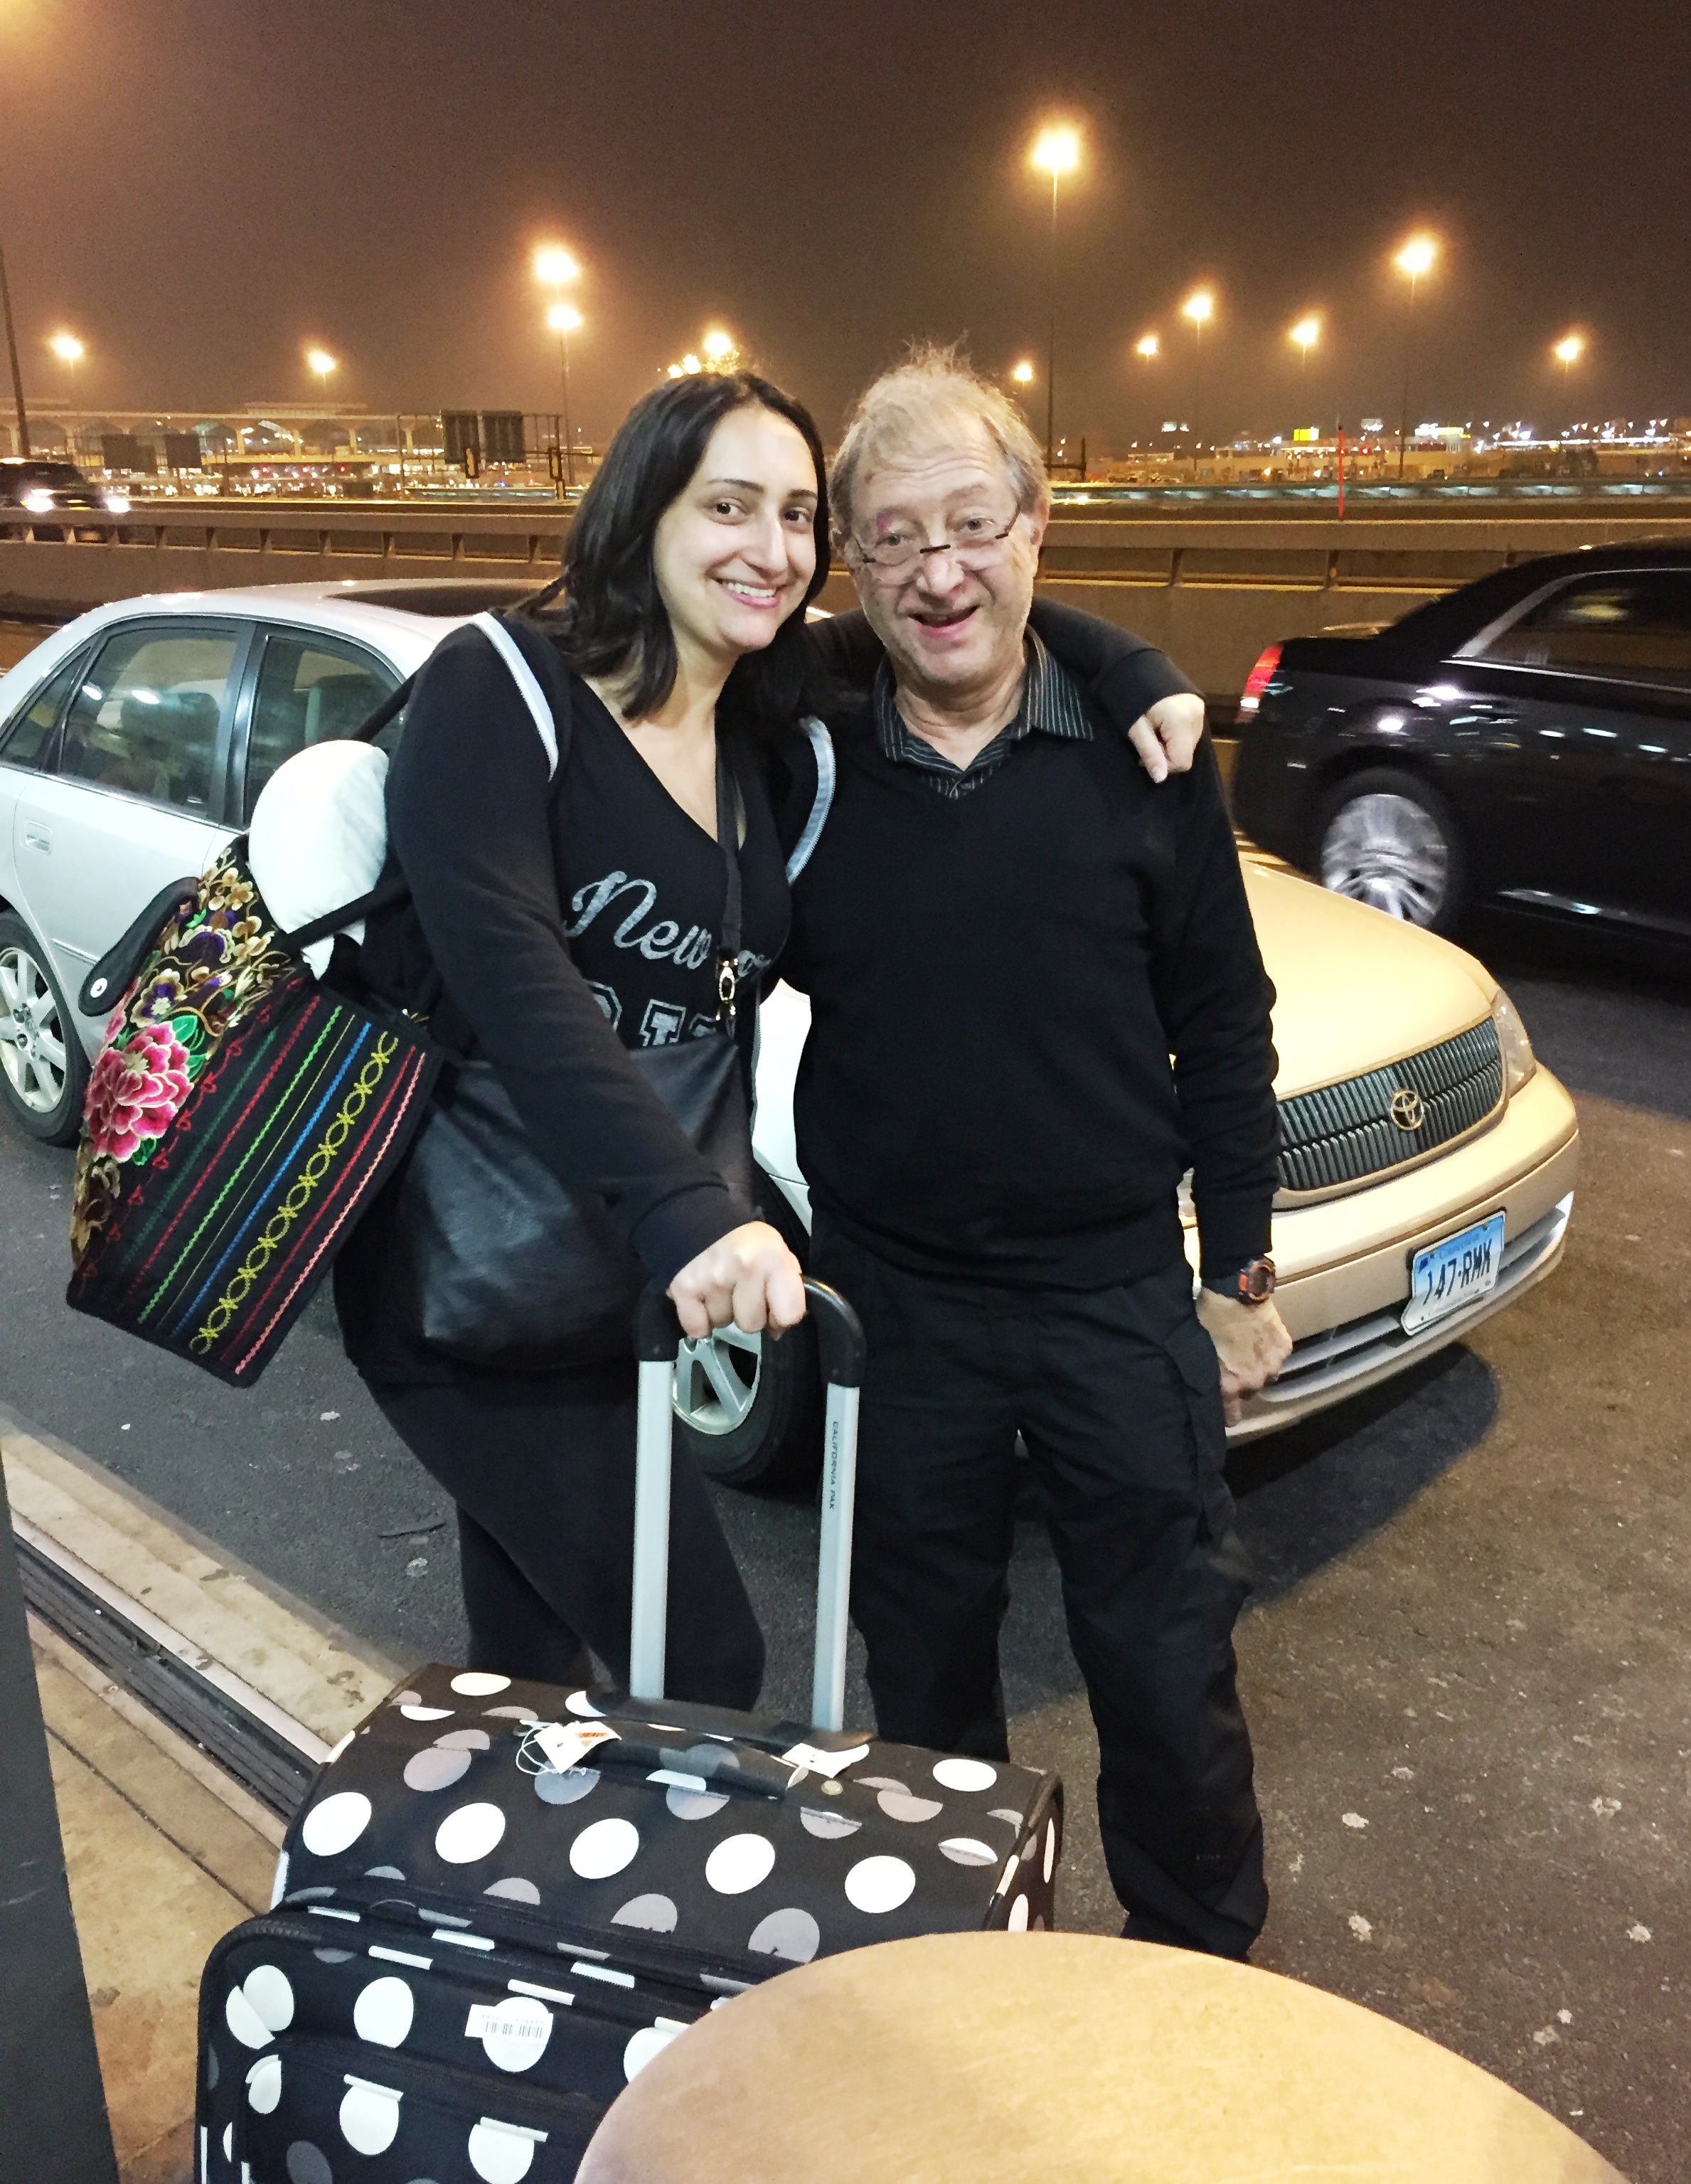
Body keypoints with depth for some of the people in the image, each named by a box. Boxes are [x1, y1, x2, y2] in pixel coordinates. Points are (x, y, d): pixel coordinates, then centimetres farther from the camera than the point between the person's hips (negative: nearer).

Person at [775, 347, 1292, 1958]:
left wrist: (1240, 1265, 0)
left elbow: (1222, 1021, -2)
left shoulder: (1136, 735, -8)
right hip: (891, 1293, 2)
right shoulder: (804, 746, -7)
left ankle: (1203, 1966, 38)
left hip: (1116, 1284, -1)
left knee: (1168, 1666, 11)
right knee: (923, 1658, 19)